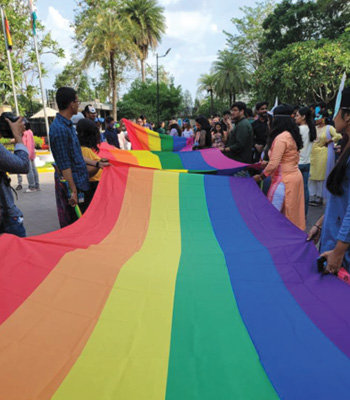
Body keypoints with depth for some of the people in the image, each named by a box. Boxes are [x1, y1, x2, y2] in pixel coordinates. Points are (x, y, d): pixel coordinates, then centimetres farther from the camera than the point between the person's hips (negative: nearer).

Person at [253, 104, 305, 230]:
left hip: (284, 180, -10)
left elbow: (274, 164, -20)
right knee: (292, 212, 16)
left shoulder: (281, 138, -17)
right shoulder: (292, 135, 11)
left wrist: (261, 176, -6)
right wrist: (267, 164, 18)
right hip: (295, 176, 10)